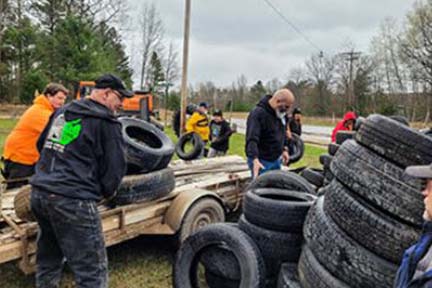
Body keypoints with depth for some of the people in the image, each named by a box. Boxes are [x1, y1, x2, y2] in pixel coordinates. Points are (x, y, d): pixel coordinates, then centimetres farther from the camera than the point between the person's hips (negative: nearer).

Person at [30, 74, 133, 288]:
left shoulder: (63, 111, 16)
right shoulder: (107, 122, -6)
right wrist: (106, 192, 12)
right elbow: (114, 167, -7)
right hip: (73, 200, -8)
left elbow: (42, 145, 27)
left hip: (39, 193, 8)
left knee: (48, 262, 26)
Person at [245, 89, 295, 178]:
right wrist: (255, 160, -42)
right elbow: (251, 139, -31)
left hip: (276, 160, 8)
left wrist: (284, 149, 16)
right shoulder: (258, 113, -21)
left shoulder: (281, 114, 6)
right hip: (261, 162, -8)